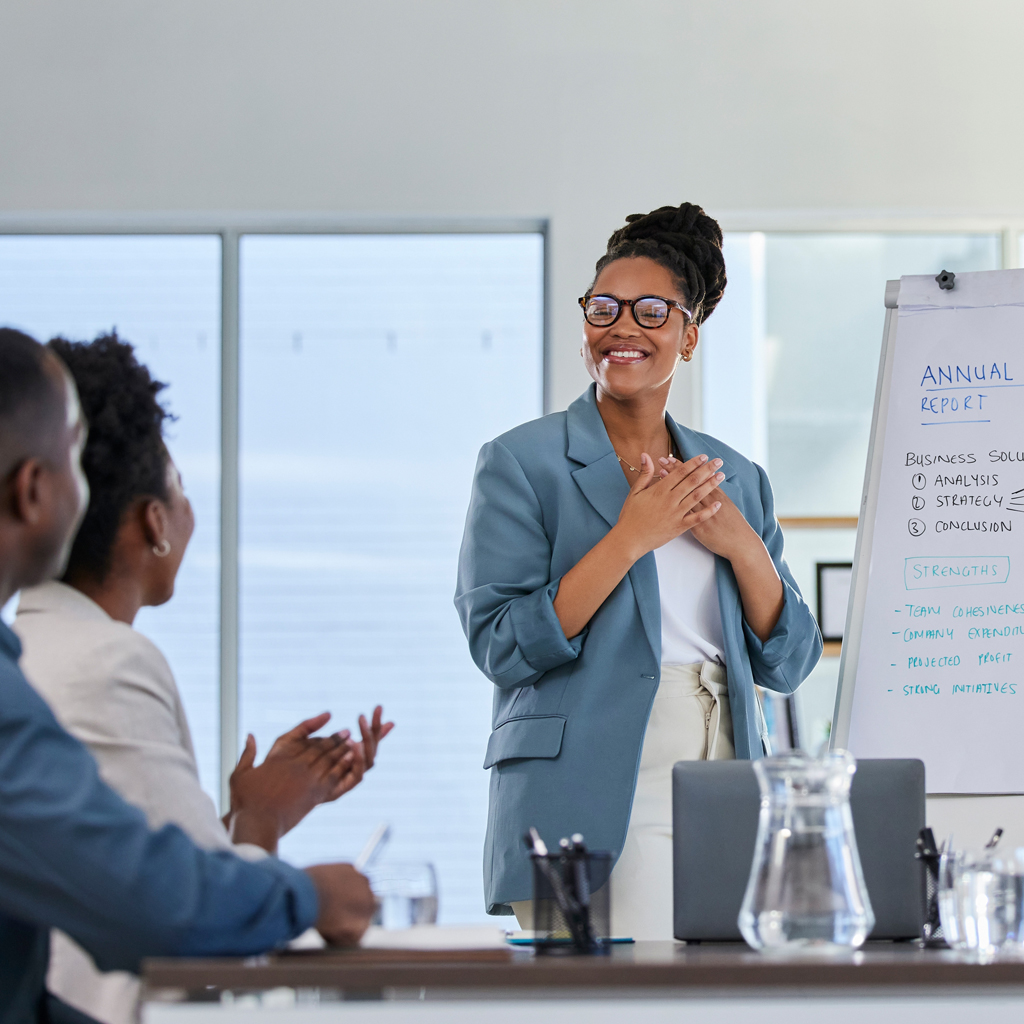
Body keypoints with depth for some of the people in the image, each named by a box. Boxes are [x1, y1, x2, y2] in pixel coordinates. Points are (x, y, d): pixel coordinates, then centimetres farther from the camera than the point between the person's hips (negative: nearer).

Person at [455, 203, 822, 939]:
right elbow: (500, 646, -8)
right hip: (592, 810, -5)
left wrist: (743, 546, -2)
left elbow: (788, 664, 14)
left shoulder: (736, 479, 17)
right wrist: (629, 539, -12)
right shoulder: (522, 464, 2)